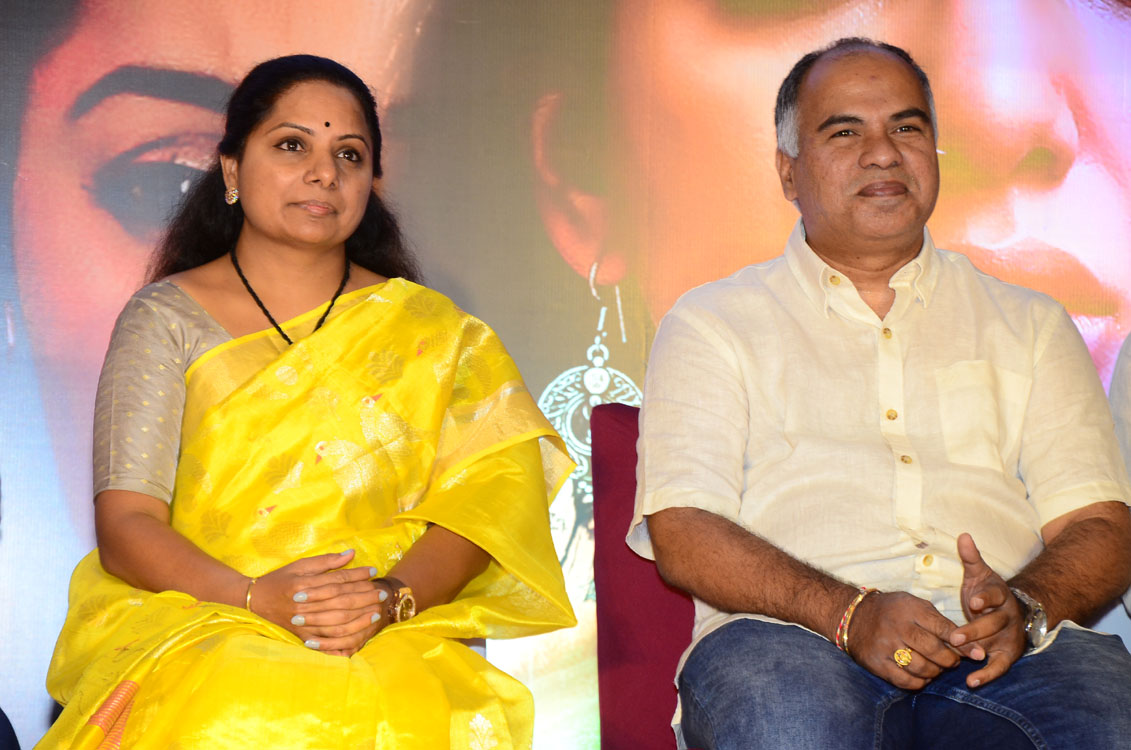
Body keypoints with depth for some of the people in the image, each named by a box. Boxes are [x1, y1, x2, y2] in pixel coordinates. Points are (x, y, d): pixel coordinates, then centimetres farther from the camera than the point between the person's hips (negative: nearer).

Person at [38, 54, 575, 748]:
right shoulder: (166, 319, 7)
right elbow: (125, 523, -2)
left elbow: (479, 508, 3)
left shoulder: (429, 331, 12)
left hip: (390, 639, 2)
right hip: (190, 623, -1)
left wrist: (390, 598, -19)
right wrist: (253, 598, -20)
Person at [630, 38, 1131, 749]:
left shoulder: (1029, 323, 23)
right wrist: (849, 612, -15)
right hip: (793, 638, -1)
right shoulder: (712, 322, 15)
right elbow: (681, 530, 1)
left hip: (1006, 644, 2)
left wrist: (1022, 606, -11)